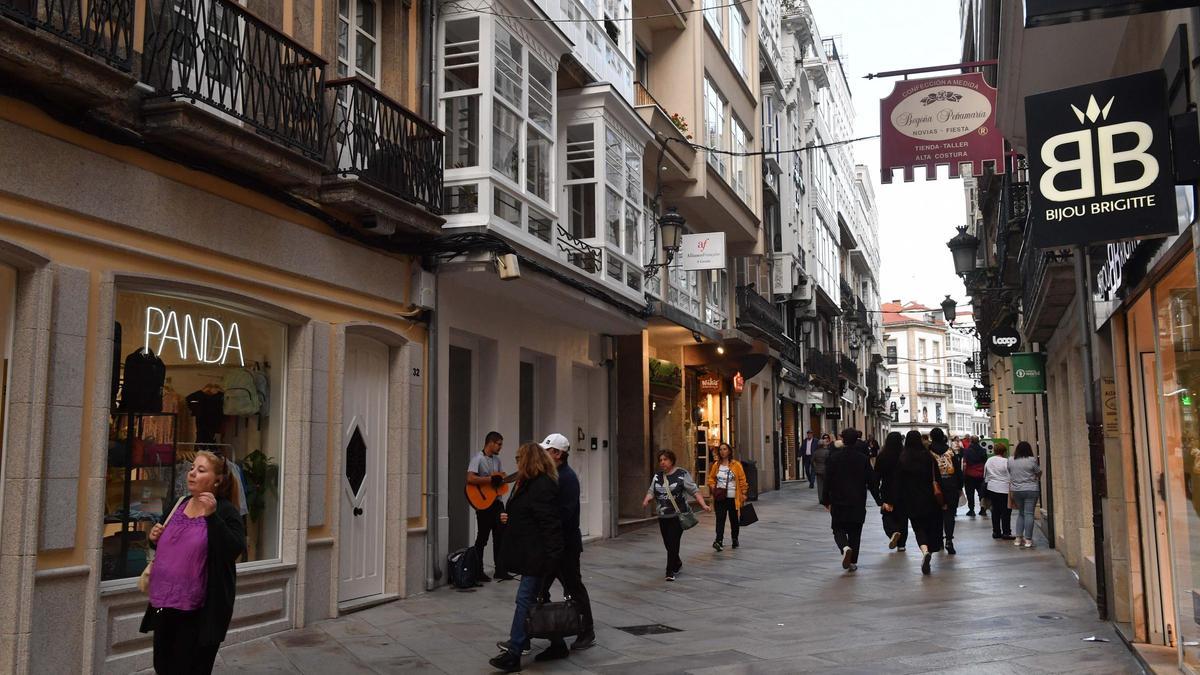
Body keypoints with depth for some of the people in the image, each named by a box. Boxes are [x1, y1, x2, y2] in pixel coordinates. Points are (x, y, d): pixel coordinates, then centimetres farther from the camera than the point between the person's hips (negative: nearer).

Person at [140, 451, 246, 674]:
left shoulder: (226, 511, -11)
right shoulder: (178, 505, 9)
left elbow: (235, 550, -26)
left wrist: (212, 516, -30)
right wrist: (155, 538, 1)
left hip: (198, 611, -7)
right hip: (165, 603, 7)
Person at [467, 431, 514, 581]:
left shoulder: (496, 459, 13)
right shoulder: (478, 458, -13)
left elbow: (503, 477, 16)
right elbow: (470, 479, -25)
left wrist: (499, 477, -7)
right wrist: (490, 479, -23)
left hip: (496, 501, 8)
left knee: (501, 536, 9)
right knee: (482, 538, 0)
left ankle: (500, 570, 18)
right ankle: (478, 572, 10)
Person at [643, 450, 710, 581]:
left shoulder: (682, 474, -6)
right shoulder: (657, 476, 10)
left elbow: (695, 491, -7)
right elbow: (651, 491, 8)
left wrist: (703, 505, -18)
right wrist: (647, 500, -14)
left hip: (678, 515, -5)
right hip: (663, 516, 5)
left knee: (673, 543, -11)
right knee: (667, 544, 12)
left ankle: (671, 572, -4)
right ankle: (677, 564, 36)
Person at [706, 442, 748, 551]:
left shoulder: (736, 465, -3)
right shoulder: (716, 465, 6)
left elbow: (742, 480, -2)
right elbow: (711, 478, 17)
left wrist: (743, 494, -6)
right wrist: (712, 486, -2)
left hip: (733, 498, -1)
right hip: (720, 497, 1)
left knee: (734, 520, 11)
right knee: (720, 519, -8)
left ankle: (735, 540, 26)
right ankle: (719, 541, -16)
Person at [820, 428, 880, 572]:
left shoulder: (834, 457, -7)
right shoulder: (863, 458, -3)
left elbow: (827, 480, -5)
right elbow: (872, 481, 0)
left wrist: (826, 500, 4)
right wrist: (879, 500, 9)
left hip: (838, 502, -1)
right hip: (858, 502, 1)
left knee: (839, 529, 9)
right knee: (855, 532, 12)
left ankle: (845, 548, -21)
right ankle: (853, 562, 11)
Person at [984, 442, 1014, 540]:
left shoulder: (989, 460, 5)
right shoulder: (1006, 461, -13)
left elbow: (985, 475, 13)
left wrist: (987, 484, 25)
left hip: (991, 489, 6)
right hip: (1004, 489, -6)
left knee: (995, 511, 12)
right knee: (1006, 511, 2)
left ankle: (996, 532, 15)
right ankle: (1006, 532, 2)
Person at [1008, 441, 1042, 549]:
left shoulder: (1011, 460, 3)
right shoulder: (1031, 460, -9)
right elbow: (1039, 474, 1)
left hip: (1016, 490, 4)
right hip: (1031, 490, -4)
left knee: (1021, 513, 15)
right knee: (1029, 514, -2)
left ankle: (1019, 538, 12)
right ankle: (1028, 540, -3)